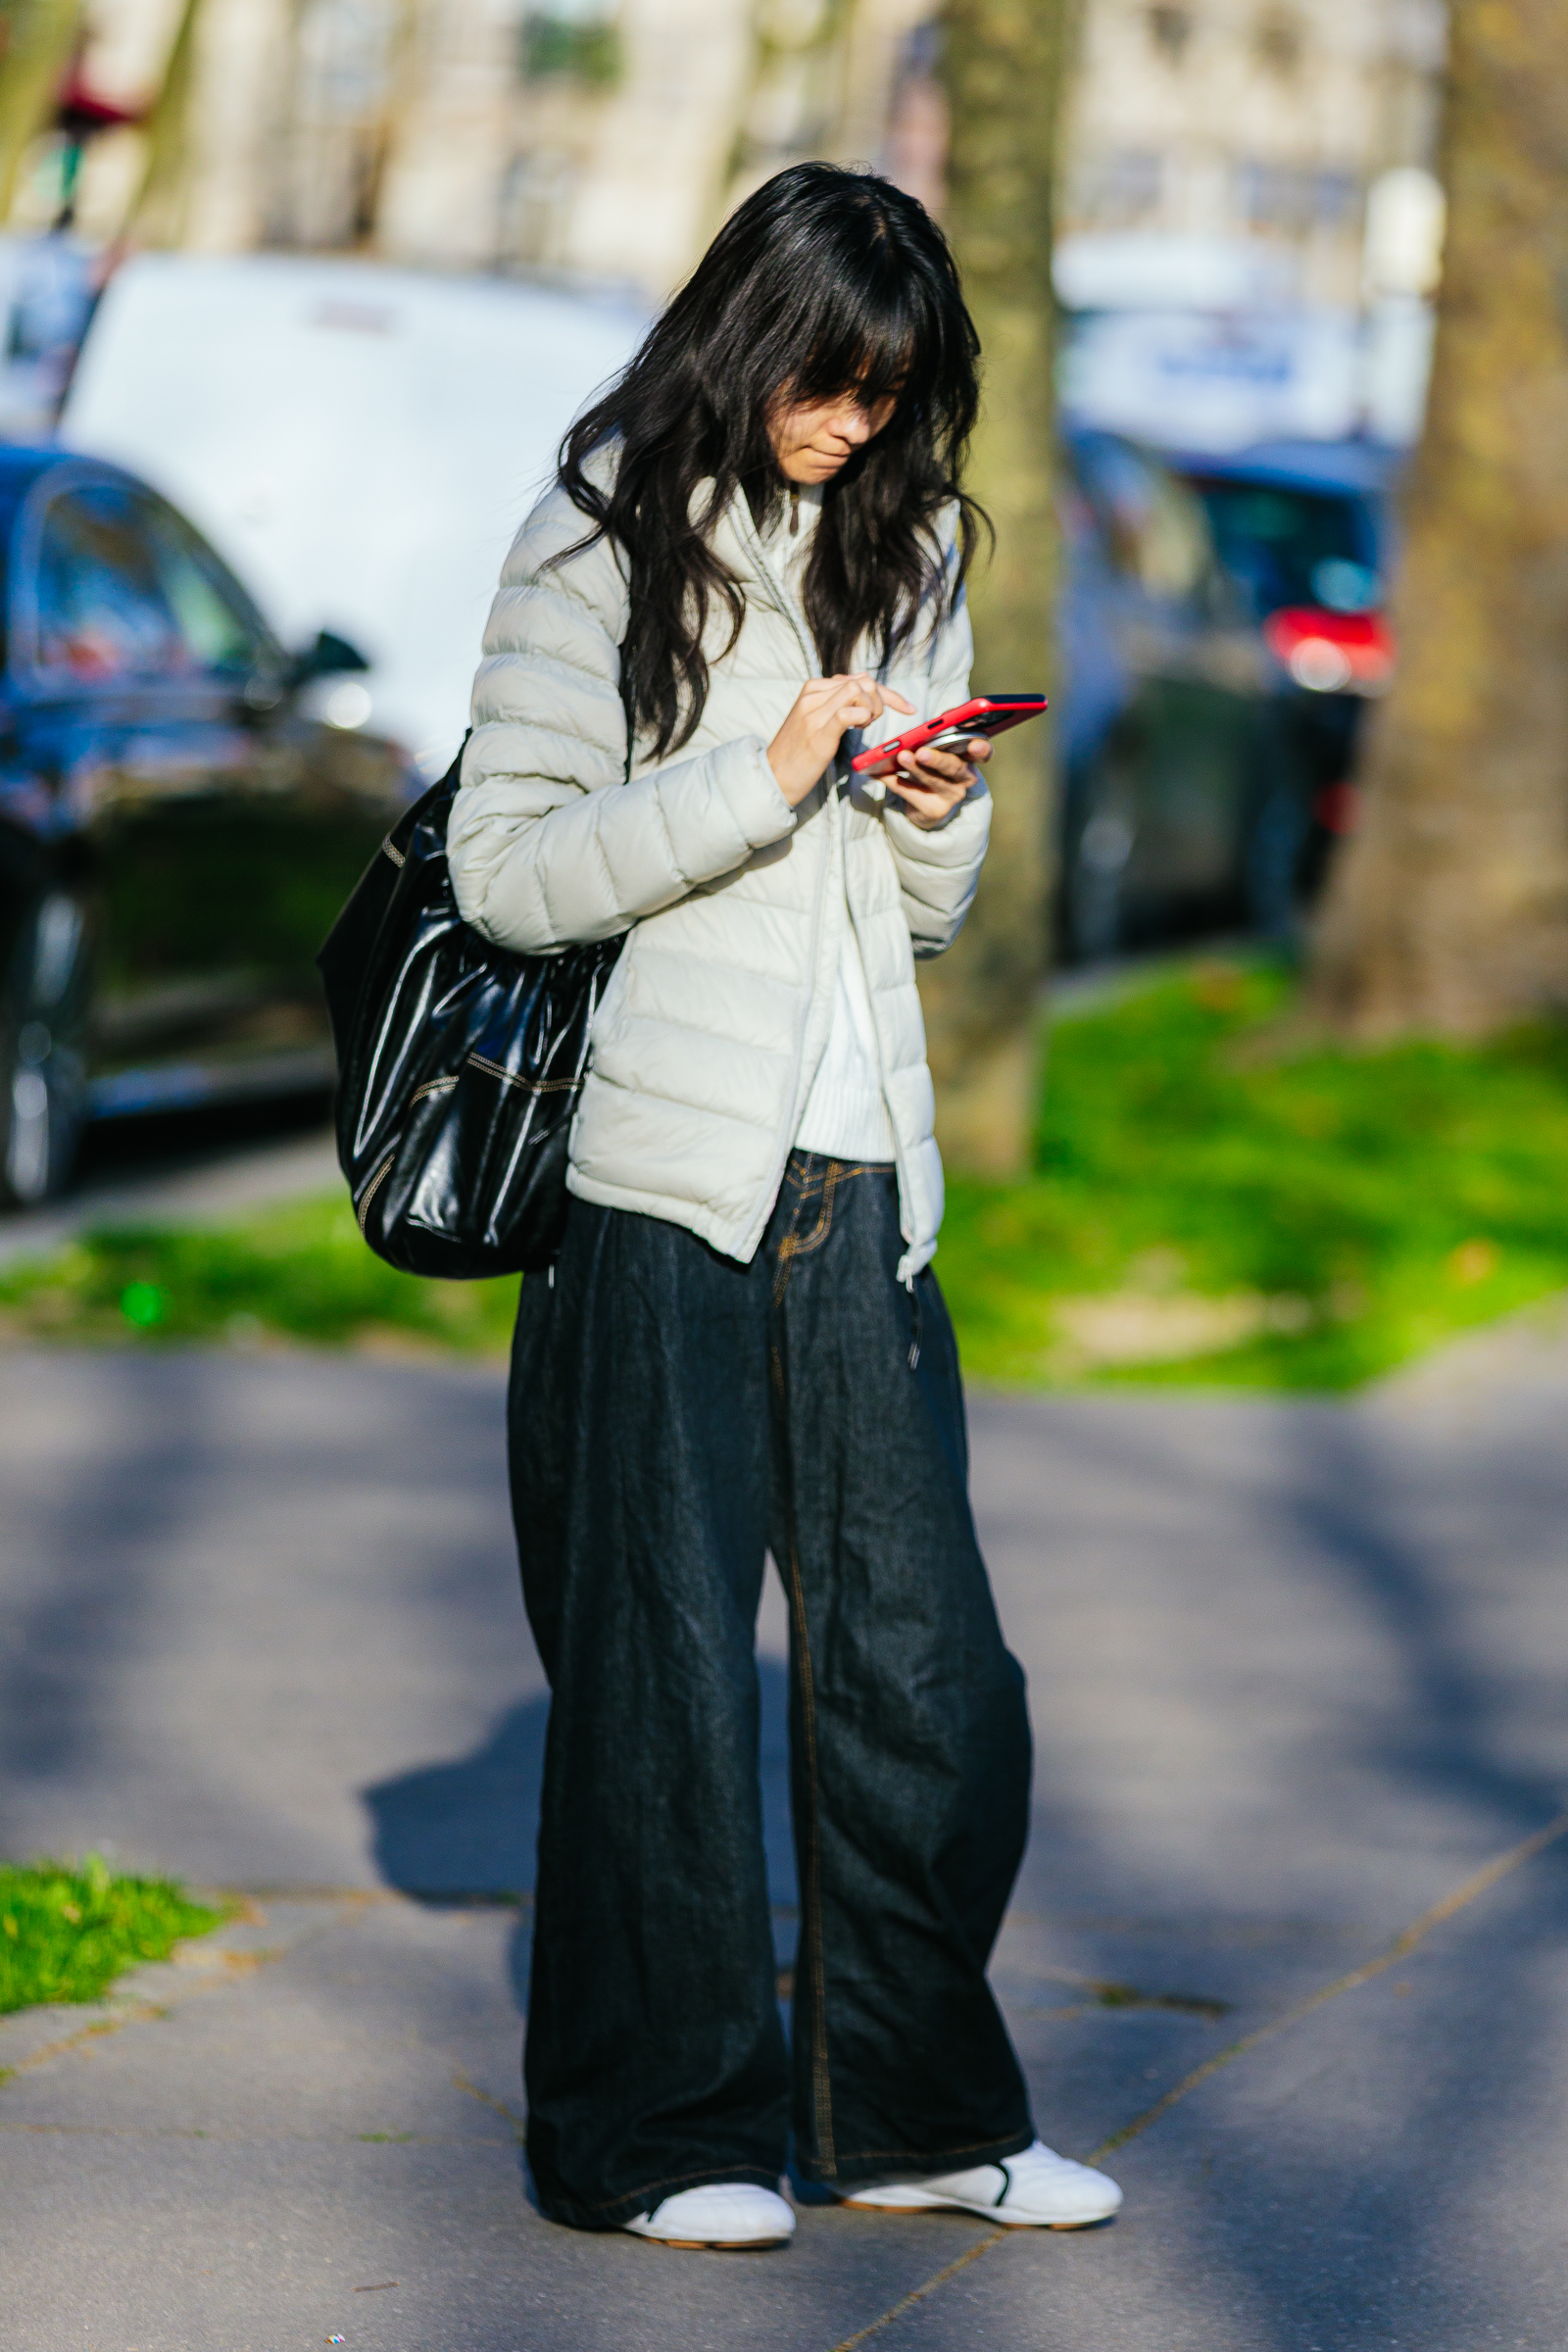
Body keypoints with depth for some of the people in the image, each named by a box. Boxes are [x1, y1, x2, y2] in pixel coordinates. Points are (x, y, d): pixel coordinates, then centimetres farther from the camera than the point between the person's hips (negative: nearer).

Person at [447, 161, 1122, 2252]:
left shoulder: (905, 551, 15)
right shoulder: (600, 551, -2)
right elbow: (506, 868, -8)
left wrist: (940, 813, -2)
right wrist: (758, 779, -16)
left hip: (862, 1193, 5)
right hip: (661, 1194, -5)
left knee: (925, 1661, 5)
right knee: (662, 1663, 1)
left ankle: (917, 2113, 17)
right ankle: (655, 2130, 12)